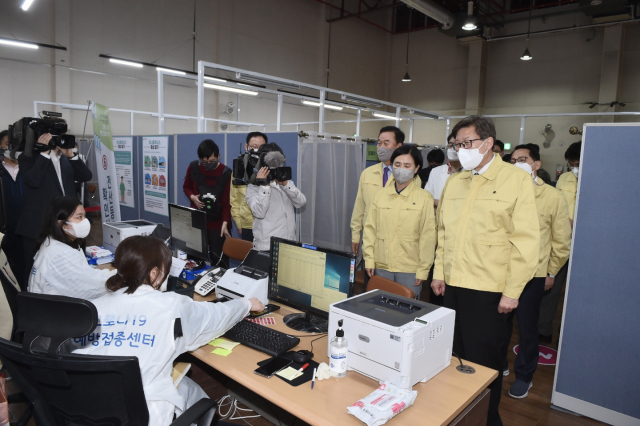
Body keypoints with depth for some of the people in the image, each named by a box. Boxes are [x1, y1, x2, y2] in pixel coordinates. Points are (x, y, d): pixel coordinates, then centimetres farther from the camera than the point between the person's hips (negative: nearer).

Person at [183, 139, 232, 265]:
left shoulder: (226, 173, -11)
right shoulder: (193, 167, -2)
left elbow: (227, 202, -10)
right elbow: (186, 187, 14)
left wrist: (225, 223, -20)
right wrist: (192, 197, -9)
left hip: (217, 223, -3)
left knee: (218, 258, -1)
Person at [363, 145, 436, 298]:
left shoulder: (424, 198, -5)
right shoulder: (380, 195, 3)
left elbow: (428, 236, -4)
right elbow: (370, 229, 5)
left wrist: (423, 270, -4)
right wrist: (369, 260, 3)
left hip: (410, 270, -2)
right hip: (381, 267, 3)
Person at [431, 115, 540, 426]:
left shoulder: (516, 181, -7)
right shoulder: (454, 182, 9)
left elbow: (526, 240, -10)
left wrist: (512, 291, -11)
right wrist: (439, 272, 8)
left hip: (487, 289, -5)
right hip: (454, 284, 5)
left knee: (484, 359, 7)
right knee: (456, 353, 16)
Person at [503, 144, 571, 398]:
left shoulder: (553, 197, -4)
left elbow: (561, 241, 1)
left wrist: (550, 273, 3)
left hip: (532, 274, -2)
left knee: (526, 326, 10)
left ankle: (524, 376, 29)